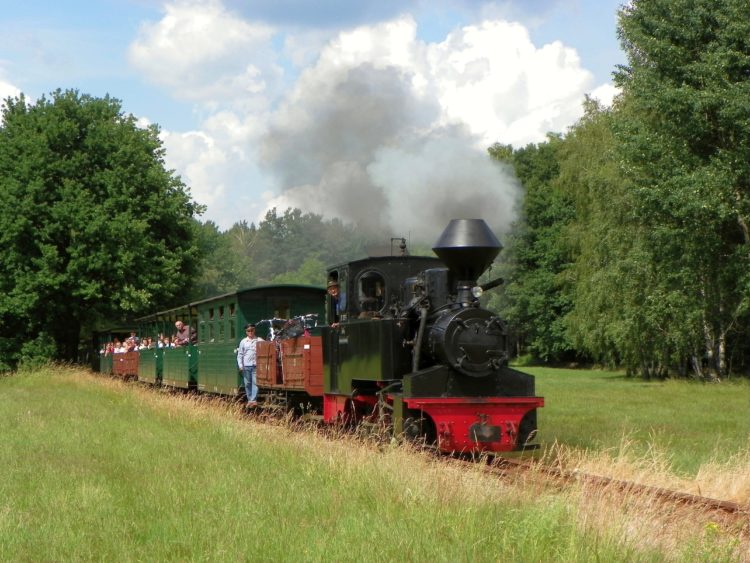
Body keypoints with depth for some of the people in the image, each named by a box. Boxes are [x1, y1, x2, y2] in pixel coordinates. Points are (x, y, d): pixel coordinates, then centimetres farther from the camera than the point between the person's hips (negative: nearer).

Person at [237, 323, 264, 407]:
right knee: (247, 384, 5)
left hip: (256, 365, -2)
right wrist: (240, 365, 3)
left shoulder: (259, 340, 5)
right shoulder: (243, 342, 11)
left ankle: (253, 400, -13)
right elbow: (240, 354, 11)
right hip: (246, 366, 2)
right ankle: (249, 399, 13)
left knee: (255, 383, -10)